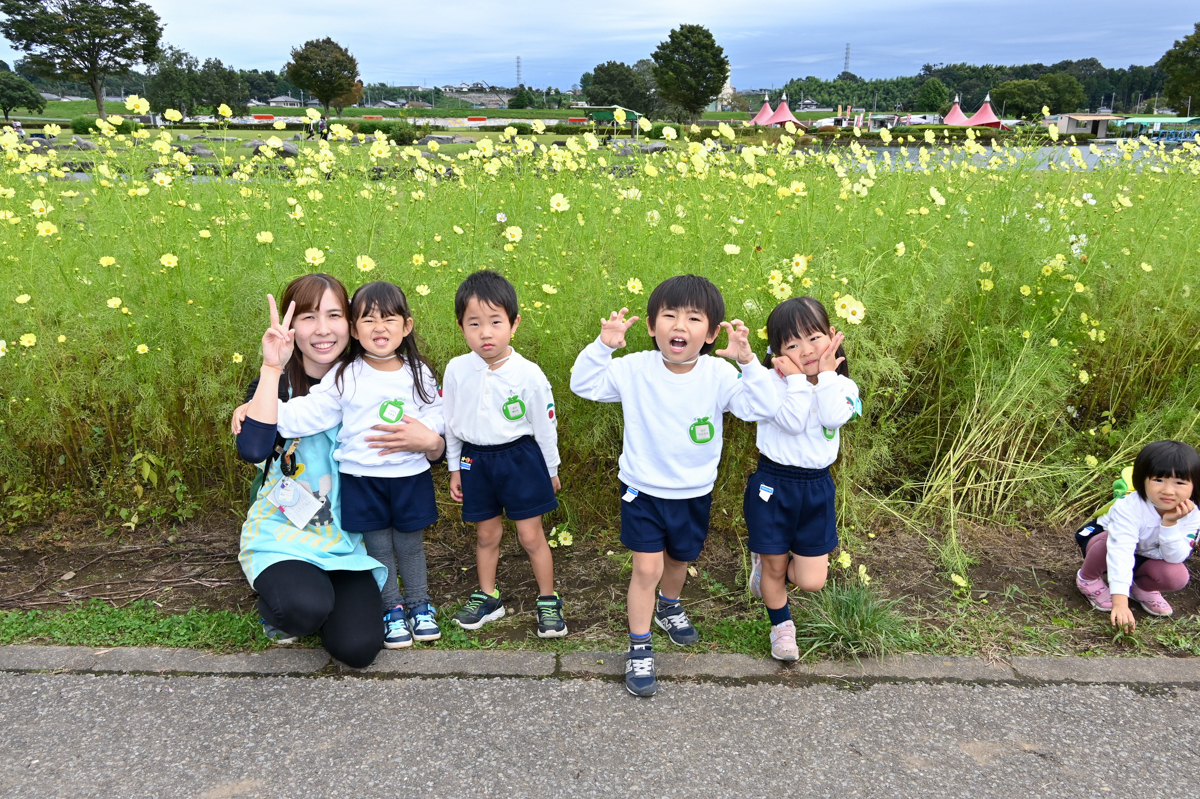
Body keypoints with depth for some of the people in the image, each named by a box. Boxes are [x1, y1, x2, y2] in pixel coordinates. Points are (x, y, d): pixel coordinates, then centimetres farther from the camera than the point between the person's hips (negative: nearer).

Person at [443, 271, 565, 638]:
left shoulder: (528, 374, -15)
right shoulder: (457, 370, -7)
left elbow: (545, 425, -3)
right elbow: (449, 422, 6)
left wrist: (551, 469, 4)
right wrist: (454, 468, 10)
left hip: (520, 457, -3)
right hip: (475, 459, 3)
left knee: (530, 535, 2)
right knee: (486, 534, 16)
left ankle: (548, 601, 20)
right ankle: (487, 597, 34)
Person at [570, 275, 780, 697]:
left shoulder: (718, 375, -15)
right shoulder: (635, 369, -15)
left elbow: (763, 408, -23)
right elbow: (583, 385, -13)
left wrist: (747, 361, -36)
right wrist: (603, 345, -28)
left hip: (694, 494, 2)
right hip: (643, 491, -2)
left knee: (680, 559, 23)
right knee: (647, 567, -3)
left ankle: (669, 605, 56)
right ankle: (639, 648, 15)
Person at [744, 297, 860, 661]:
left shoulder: (842, 385, -1)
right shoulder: (772, 382, -12)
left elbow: (834, 417, -22)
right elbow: (793, 422, -24)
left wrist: (825, 374, -18)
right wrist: (797, 379, -20)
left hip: (816, 488, 3)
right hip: (772, 484, -3)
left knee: (811, 581, 5)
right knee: (775, 568, 12)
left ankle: (764, 559, 36)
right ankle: (781, 627, 40)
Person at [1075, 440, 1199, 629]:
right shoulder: (1129, 508, -38)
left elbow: (1174, 558, -23)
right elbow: (1121, 552, -46)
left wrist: (1170, 523, -41)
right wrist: (1120, 603, -53)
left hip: (1144, 557, 4)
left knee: (1177, 576, -25)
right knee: (1111, 542, -38)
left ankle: (1141, 588, 9)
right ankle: (1088, 578, -7)